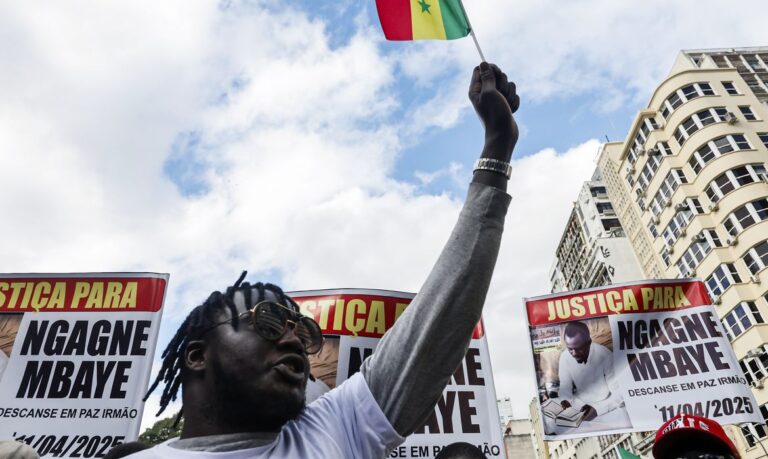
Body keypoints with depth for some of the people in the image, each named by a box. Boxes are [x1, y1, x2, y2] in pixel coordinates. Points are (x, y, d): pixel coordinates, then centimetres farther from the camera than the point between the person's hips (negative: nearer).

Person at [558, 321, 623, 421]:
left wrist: (597, 409, -31)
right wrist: (565, 401, -22)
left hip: (607, 410, -2)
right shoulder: (565, 357, -10)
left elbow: (620, 395, -18)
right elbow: (565, 389, -1)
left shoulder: (605, 356, -22)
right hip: (580, 407, 2)